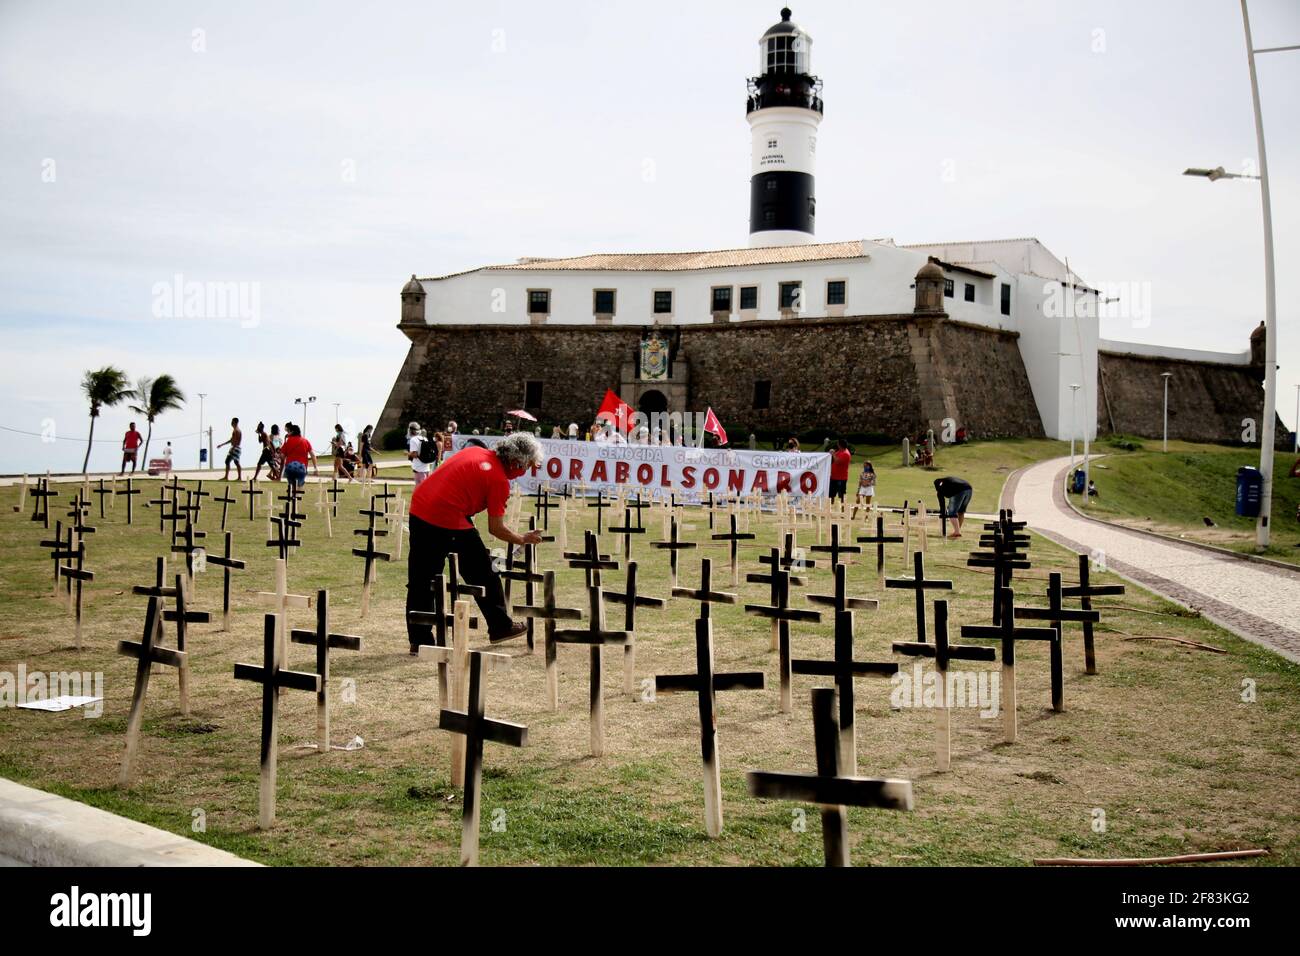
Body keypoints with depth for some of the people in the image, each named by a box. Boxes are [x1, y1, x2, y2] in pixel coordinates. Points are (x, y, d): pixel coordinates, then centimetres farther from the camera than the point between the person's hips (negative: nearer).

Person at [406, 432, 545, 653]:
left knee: (420, 581, 11)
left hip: (418, 509, 7)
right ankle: (500, 627, 23)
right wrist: (523, 540, 12)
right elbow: (496, 529, -3)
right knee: (483, 574, 11)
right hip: (450, 521, -7)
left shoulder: (473, 452, 14)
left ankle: (419, 640, 13)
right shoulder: (499, 480, -4)